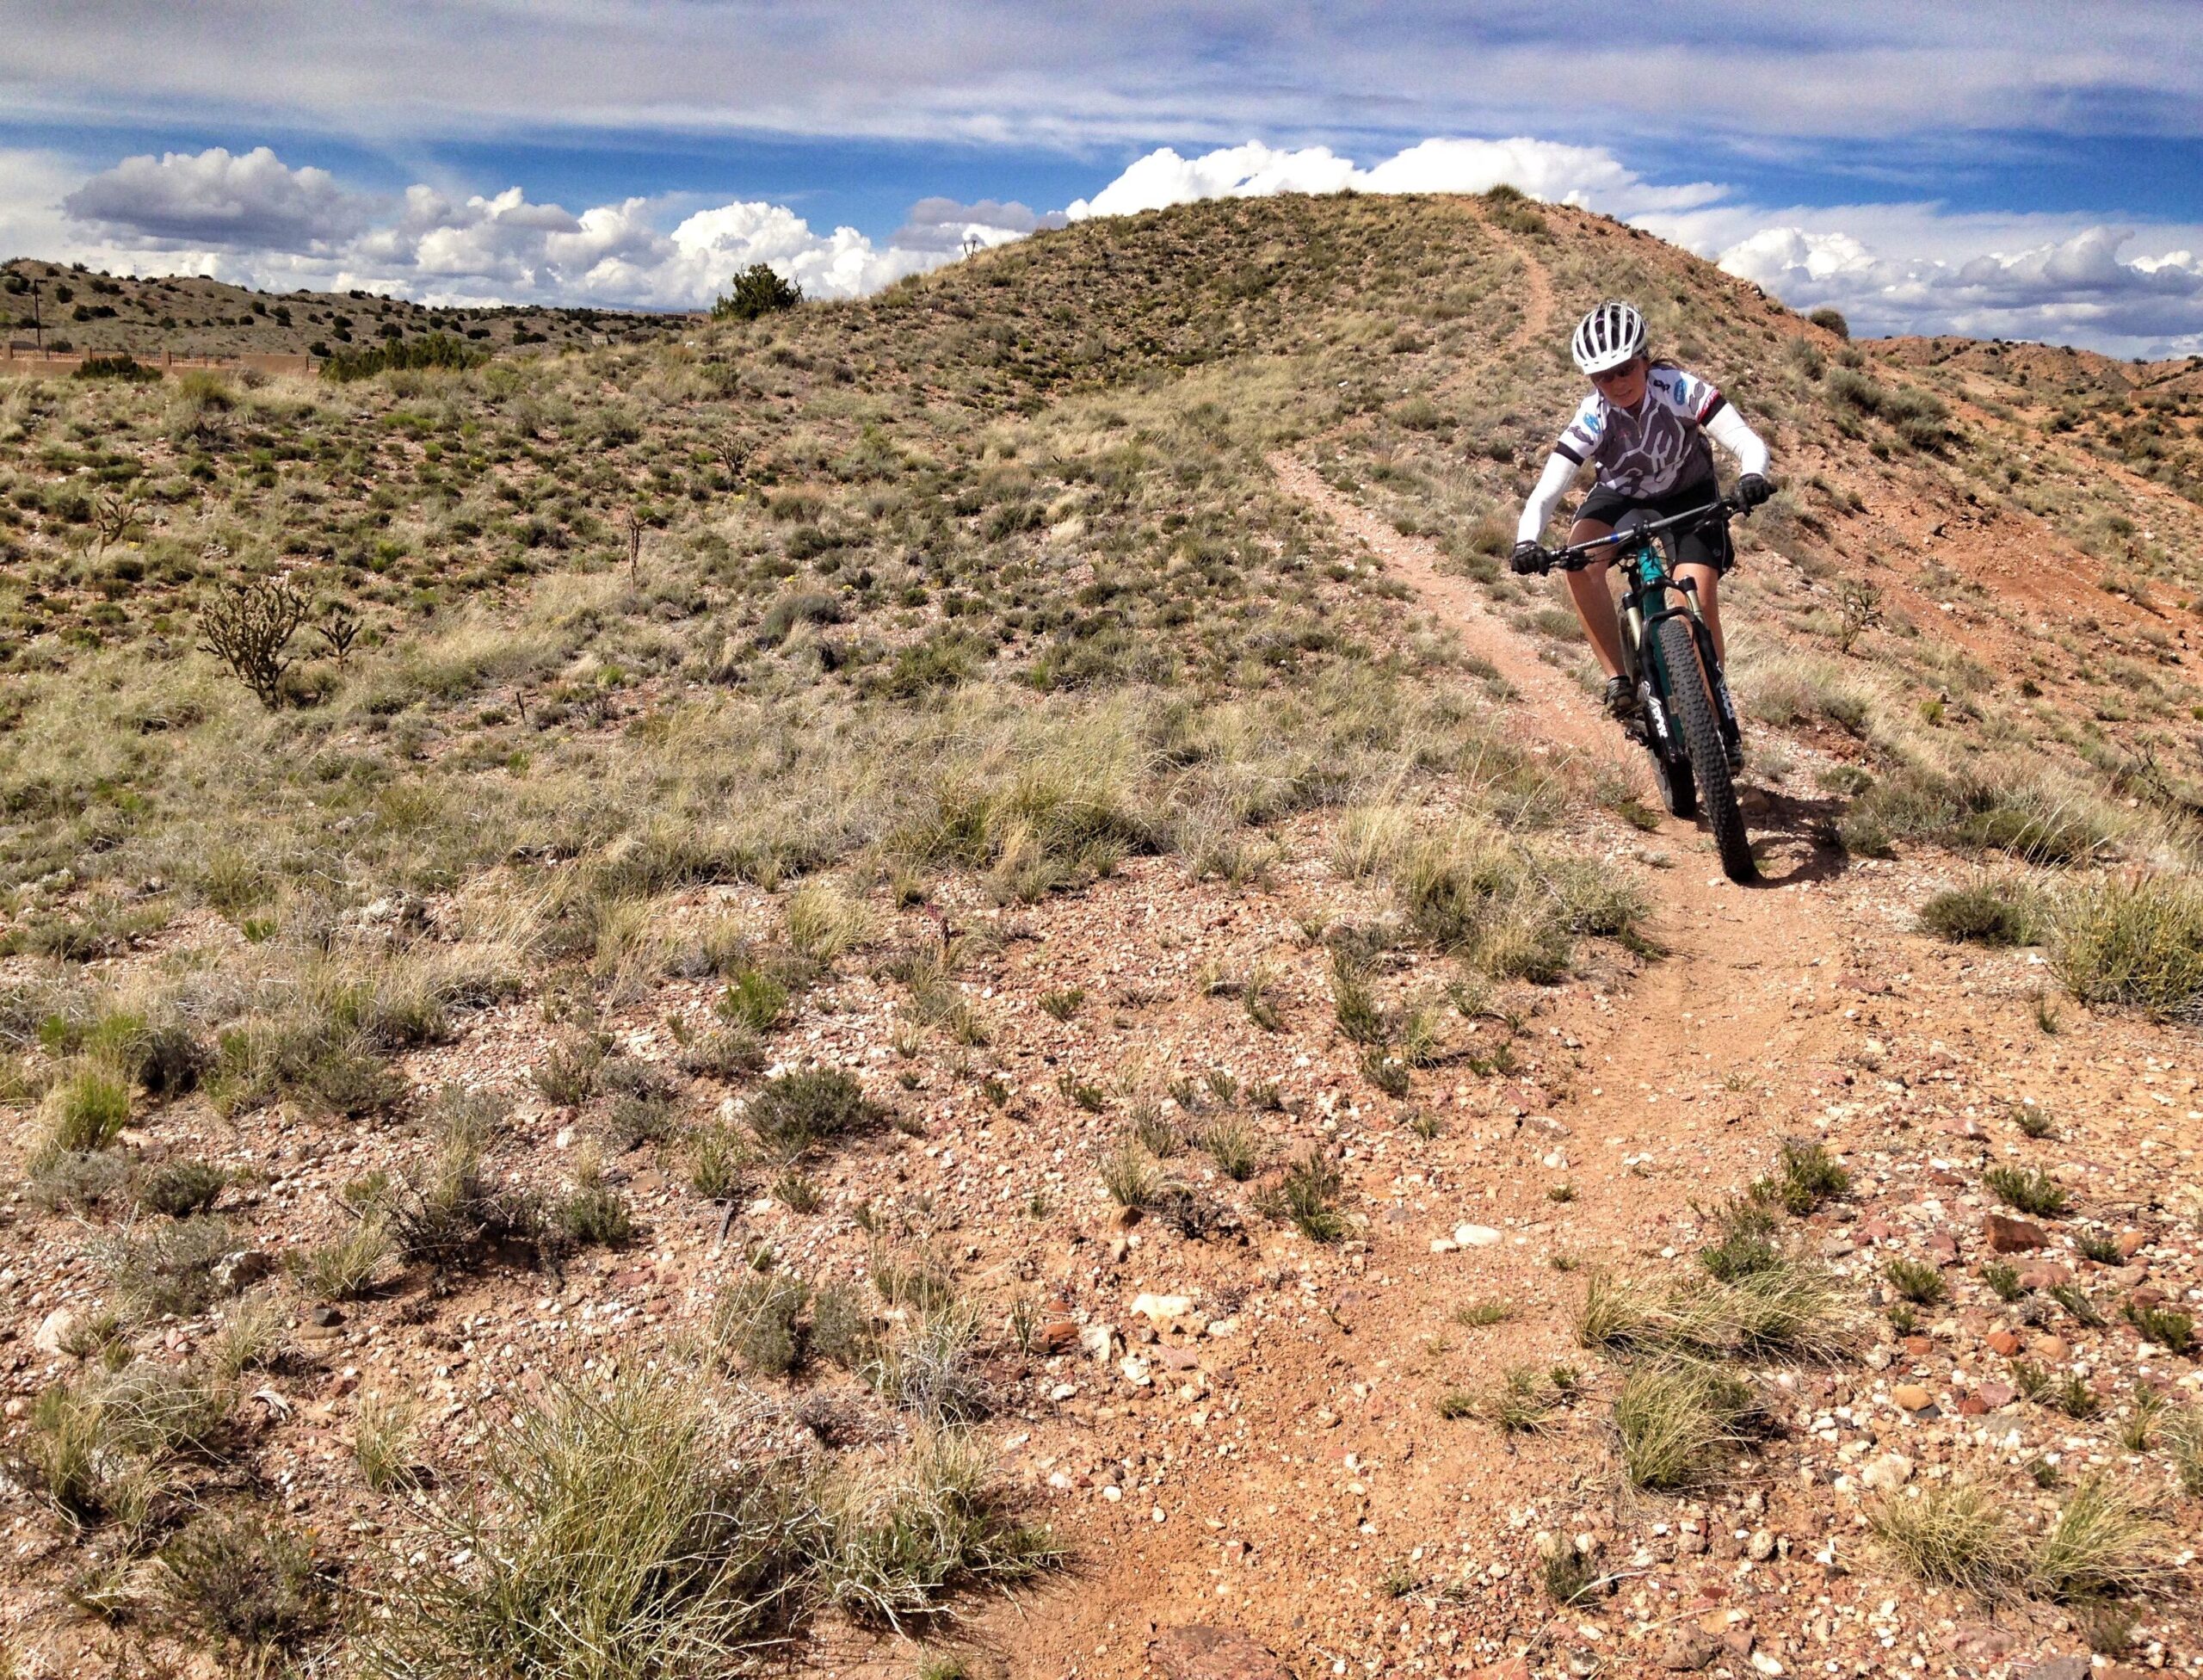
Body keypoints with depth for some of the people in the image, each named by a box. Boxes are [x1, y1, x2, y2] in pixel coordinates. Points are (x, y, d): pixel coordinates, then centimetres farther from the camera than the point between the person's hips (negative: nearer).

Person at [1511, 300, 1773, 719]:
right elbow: (1545, 493, -33)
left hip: (1689, 496, -1)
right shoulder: (1592, 418, -27)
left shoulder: (1679, 388, -29)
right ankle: (1618, 682, -24)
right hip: (1621, 496, 1)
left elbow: (1748, 443, -34)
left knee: (1699, 602, -19)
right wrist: (1526, 543, -53)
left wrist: (1752, 477, -57)